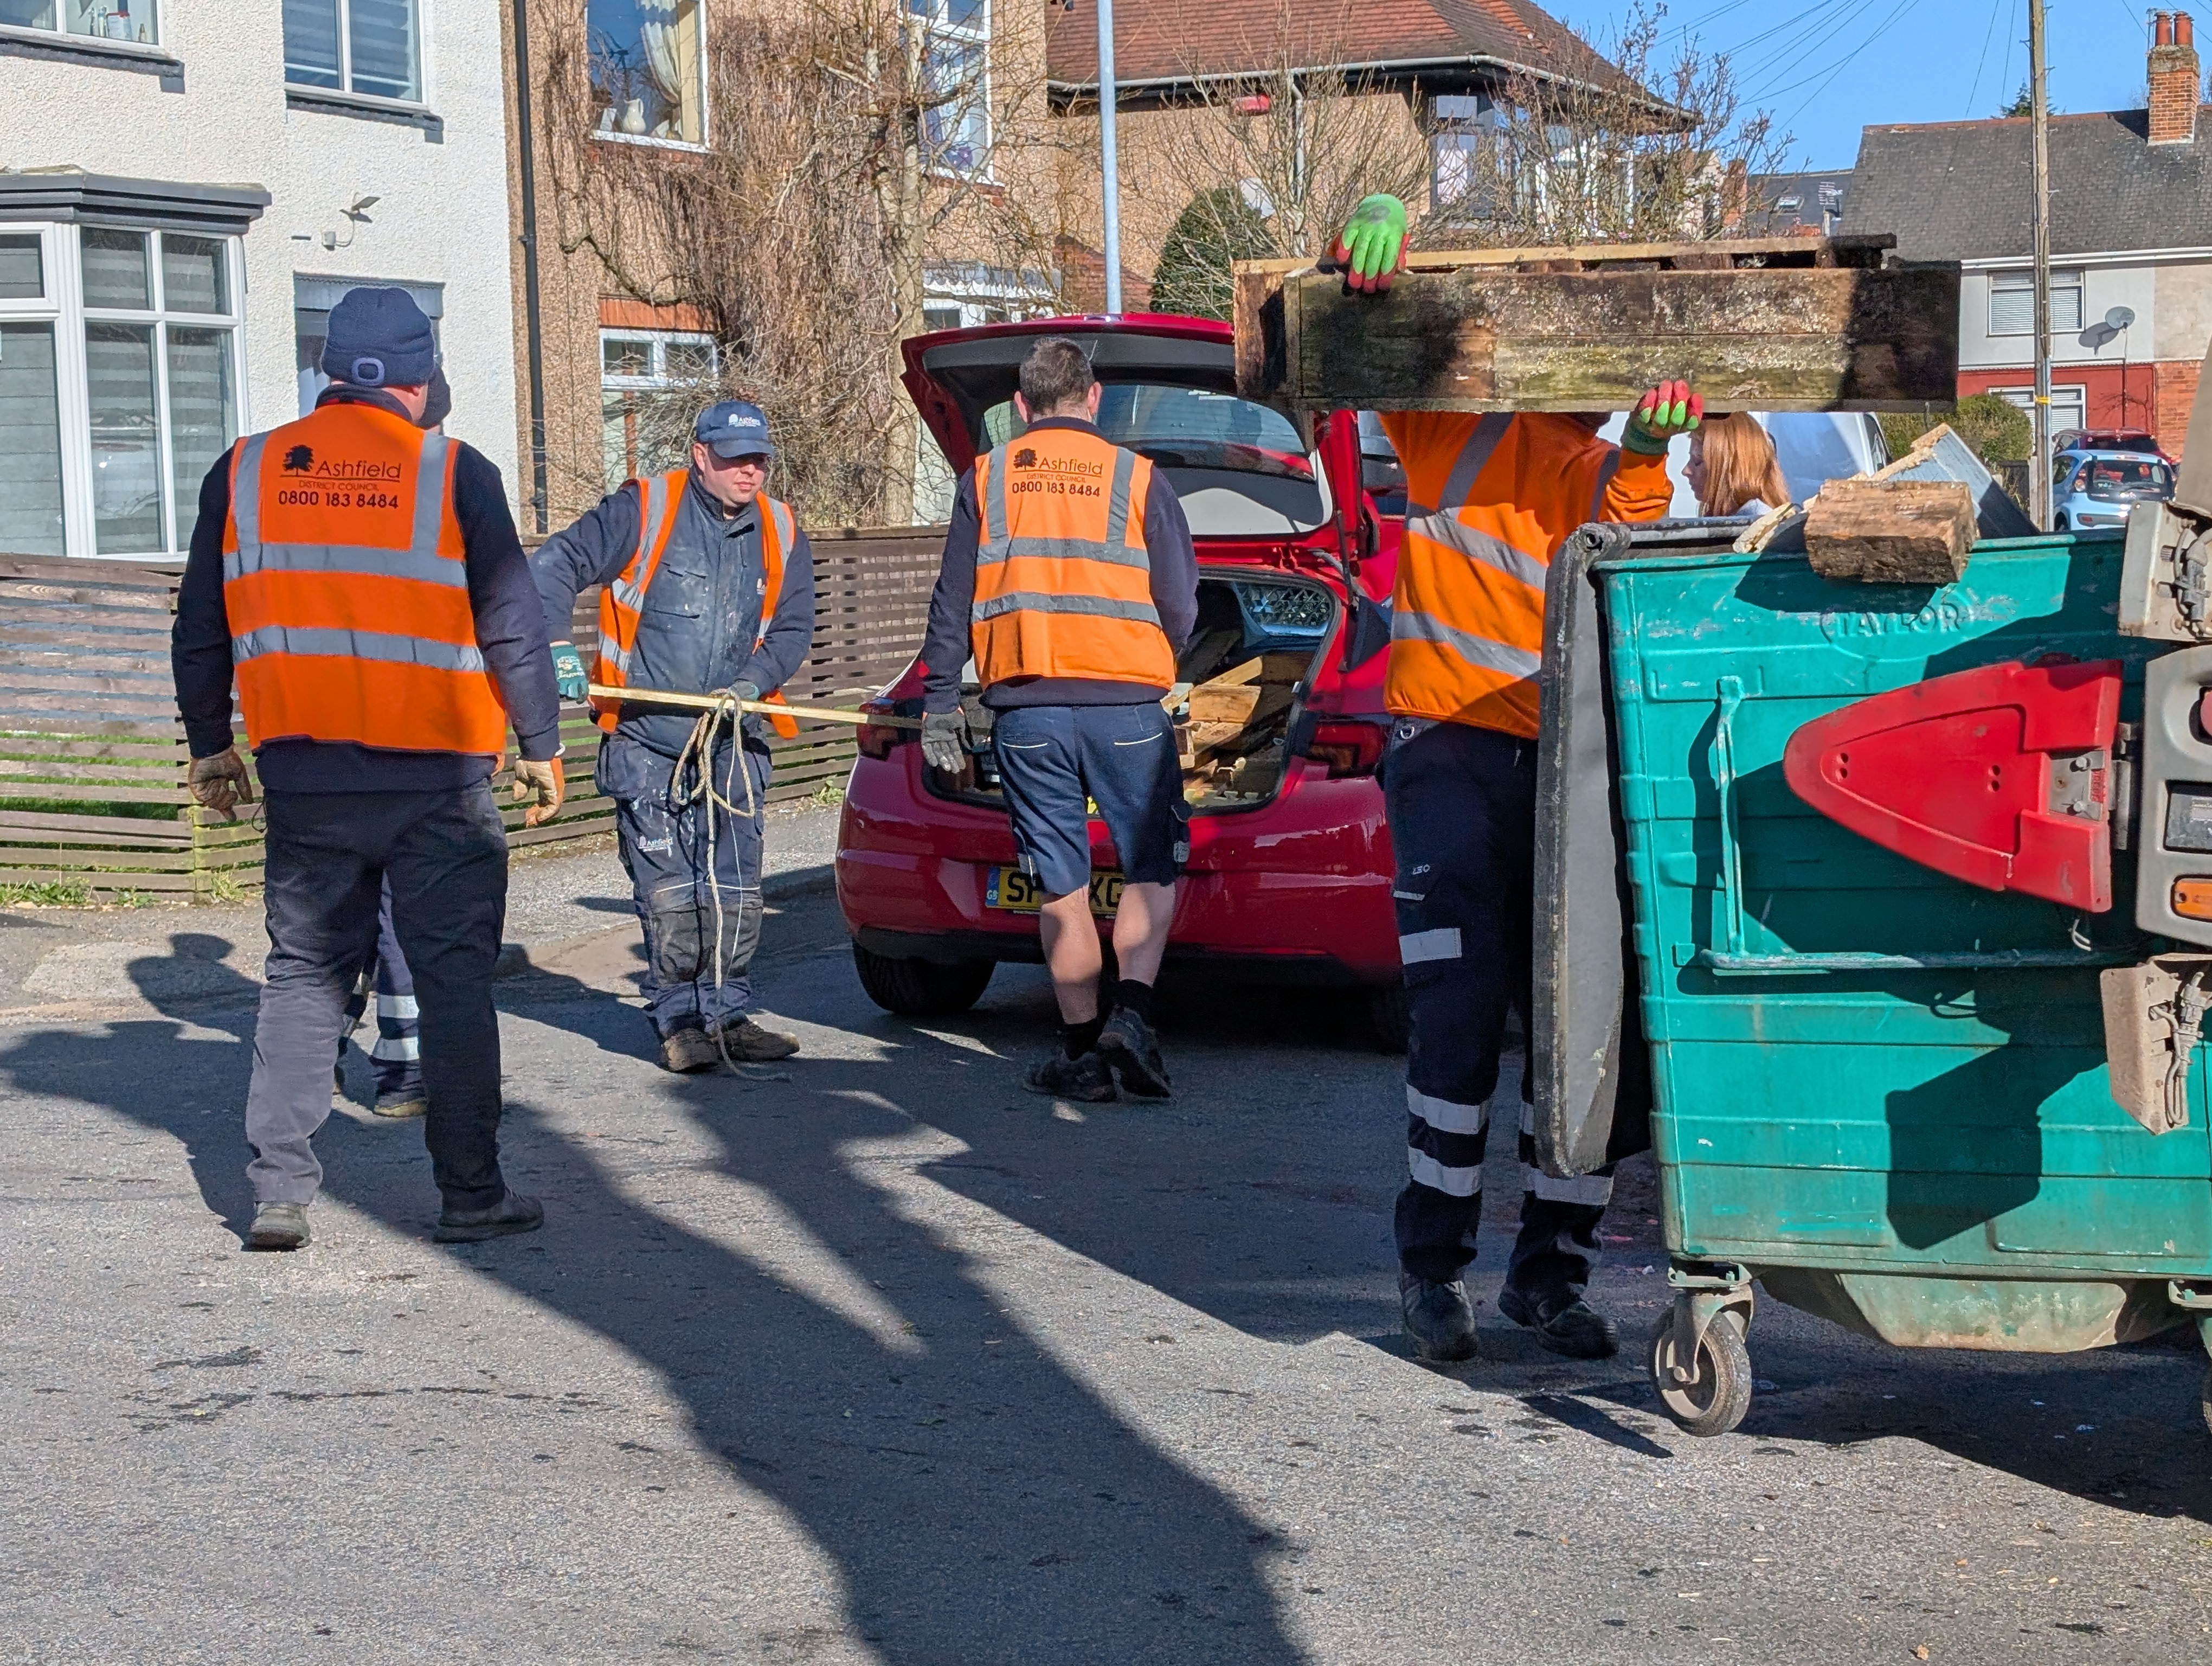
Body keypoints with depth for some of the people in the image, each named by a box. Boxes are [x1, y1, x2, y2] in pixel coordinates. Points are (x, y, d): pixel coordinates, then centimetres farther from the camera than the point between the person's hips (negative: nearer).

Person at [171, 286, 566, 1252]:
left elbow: (200, 631, 12)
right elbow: (513, 624, -3)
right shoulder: (454, 474, -5)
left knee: (302, 975, 12)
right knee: (455, 980, 5)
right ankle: (471, 1195, 8)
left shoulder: (244, 474, 5)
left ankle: (279, 1192, 9)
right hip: (436, 780, -3)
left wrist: (209, 746, 23)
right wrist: (541, 745, 8)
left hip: (302, 776, 3)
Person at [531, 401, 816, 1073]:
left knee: (735, 891, 3)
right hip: (645, 739, -4)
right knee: (668, 892, -3)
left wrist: (753, 682, -8)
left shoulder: (781, 535, 8)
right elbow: (556, 564, -5)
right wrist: (558, 647, -17)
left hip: (733, 741, 4)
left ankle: (728, 1013, 13)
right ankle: (679, 1020, 6)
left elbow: (793, 629, 11)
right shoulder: (644, 510, -5)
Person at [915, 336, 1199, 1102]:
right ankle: (1131, 1013, -9)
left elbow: (951, 606, 5)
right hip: (1125, 705, -1)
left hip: (1025, 711, 2)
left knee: (1061, 885, 8)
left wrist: (939, 705, 11)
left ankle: (1082, 1052, 11)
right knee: (1151, 868, 10)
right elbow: (1181, 606, 3)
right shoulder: (1137, 479, 1)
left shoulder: (985, 481, 5)